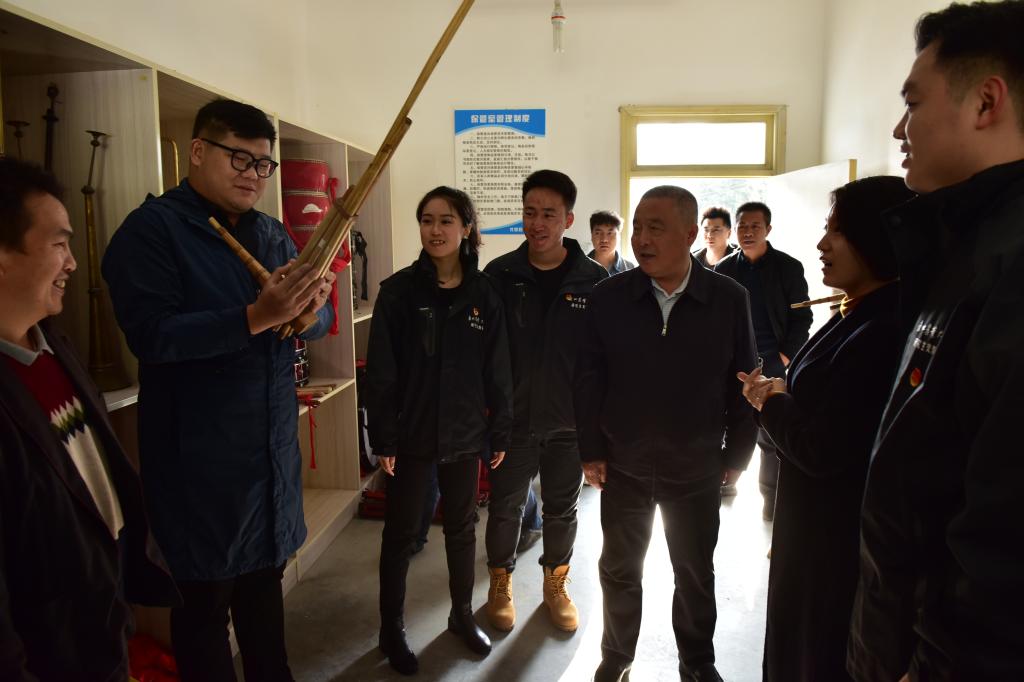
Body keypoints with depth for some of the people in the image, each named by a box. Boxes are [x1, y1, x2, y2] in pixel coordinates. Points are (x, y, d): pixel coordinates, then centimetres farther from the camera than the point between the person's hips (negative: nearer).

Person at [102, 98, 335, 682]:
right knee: (206, 597, 8)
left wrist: (311, 303, -16)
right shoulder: (152, 229, -9)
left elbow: (319, 324, 7)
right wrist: (256, 317, -31)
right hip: (199, 454, -6)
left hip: (274, 447, 6)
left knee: (266, 579, 19)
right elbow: (151, 334, -21)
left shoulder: (271, 233, 11)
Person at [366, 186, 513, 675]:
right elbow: (380, 372, -9)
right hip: (411, 435, -2)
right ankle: (392, 630, 29)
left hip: (465, 435, 2)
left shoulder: (484, 294, -2)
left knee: (461, 528, 17)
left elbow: (498, 369, 1)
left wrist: (500, 432, 1)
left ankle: (462, 615, 37)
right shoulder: (399, 290, -9)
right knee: (400, 533, 11)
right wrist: (383, 438, -11)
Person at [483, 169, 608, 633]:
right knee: (505, 507, 13)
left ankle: (556, 584, 39)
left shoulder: (594, 280, -6)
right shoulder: (499, 274, -6)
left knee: (562, 508, 17)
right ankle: (500, 583, 36)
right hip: (512, 418, 0)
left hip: (570, 420, 1)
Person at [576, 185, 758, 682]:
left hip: (697, 469, 0)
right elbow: (588, 380, -4)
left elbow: (742, 384, -3)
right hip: (623, 465, 1)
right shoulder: (608, 297, -9)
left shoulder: (729, 299, -9)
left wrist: (737, 455, 0)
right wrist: (591, 451, -3)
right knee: (619, 569, 17)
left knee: (695, 573, 18)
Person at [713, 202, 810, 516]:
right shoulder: (724, 269, 5)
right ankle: (726, 479, 27)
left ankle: (771, 496, 16)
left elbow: (802, 316, 1)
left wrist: (786, 355, -7)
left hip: (772, 364, -2)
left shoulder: (788, 267, 0)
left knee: (771, 434, 4)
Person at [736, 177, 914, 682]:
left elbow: (821, 450, -27)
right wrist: (782, 394, -5)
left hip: (841, 534, -9)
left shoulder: (883, 334, -28)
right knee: (799, 635, 26)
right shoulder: (855, 318, 4)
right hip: (815, 519, 9)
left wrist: (770, 401, -11)